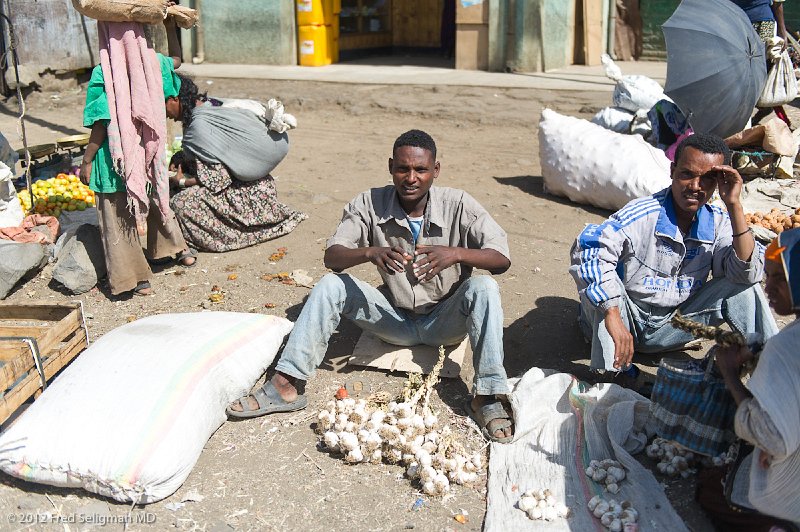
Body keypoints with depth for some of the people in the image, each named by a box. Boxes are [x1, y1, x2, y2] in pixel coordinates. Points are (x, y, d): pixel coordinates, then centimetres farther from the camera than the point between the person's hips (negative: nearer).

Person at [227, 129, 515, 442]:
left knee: (483, 287, -29)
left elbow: (502, 259, -19)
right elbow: (332, 257, -16)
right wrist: (370, 253, -38)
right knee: (330, 285, -18)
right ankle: (285, 386, -20)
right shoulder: (370, 204, -10)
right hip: (396, 319, 2)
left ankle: (487, 397, -27)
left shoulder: (458, 205, -14)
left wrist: (456, 253, -39)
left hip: (444, 321, -1)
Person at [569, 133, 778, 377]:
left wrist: (734, 205, -23)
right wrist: (613, 315, -43)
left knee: (743, 289, -8)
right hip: (628, 318, -4)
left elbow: (747, 273, -17)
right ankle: (609, 374, -28)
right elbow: (589, 249, -37)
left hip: (667, 329, 4)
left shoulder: (717, 222, -4)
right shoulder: (642, 215, -23)